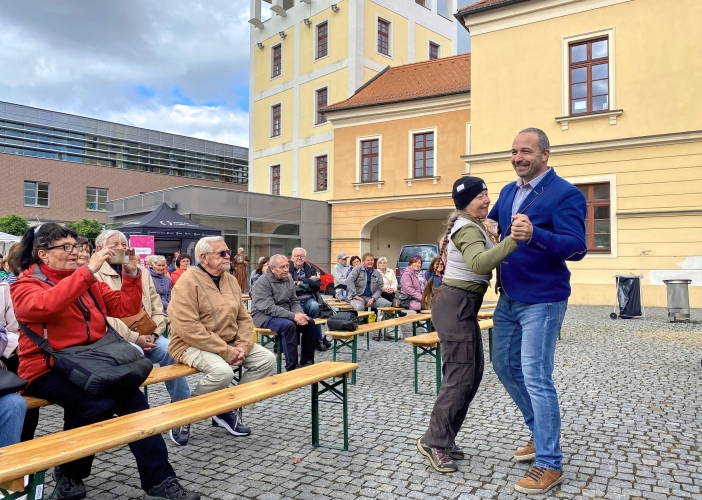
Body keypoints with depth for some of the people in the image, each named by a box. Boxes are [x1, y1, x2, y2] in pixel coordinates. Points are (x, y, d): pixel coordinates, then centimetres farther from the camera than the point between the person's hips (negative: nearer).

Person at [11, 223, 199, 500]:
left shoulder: (88, 281, 14)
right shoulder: (25, 285, -2)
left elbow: (126, 308, 10)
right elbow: (45, 305, -27)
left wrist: (131, 274, -4)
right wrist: (88, 271, -31)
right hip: (47, 369, -5)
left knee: (132, 397, -20)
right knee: (99, 404, -29)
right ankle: (68, 473, 0)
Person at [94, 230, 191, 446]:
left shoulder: (141, 271, 16)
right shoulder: (95, 274, -1)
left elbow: (157, 308, 12)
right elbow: (104, 315, -12)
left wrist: (153, 334, -6)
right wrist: (134, 338, -18)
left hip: (146, 336, 5)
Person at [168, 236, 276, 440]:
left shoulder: (230, 280, 7)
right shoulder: (188, 282, -16)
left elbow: (244, 318, 9)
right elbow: (188, 328, -24)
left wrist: (242, 346, -10)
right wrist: (226, 351, -24)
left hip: (230, 343, 8)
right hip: (192, 345, -8)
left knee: (267, 359, -6)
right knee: (223, 371, -34)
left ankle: (232, 408, 6)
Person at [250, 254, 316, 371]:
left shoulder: (288, 279, 6)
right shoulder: (262, 282, -16)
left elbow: (294, 301, 11)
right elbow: (268, 308, -25)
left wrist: (300, 314, -13)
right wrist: (293, 316, -30)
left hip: (285, 313, 8)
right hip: (265, 315, -7)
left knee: (310, 322, -11)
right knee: (289, 325, -33)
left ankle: (306, 362, -1)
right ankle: (292, 367, -27)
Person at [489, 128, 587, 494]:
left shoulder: (566, 194, -13)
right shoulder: (508, 192, 10)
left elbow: (576, 247, -22)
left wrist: (534, 235, -38)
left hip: (542, 300, -8)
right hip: (508, 298, 8)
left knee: (535, 377, -6)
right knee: (505, 366, 16)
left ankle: (549, 464, 10)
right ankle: (539, 433, 36)